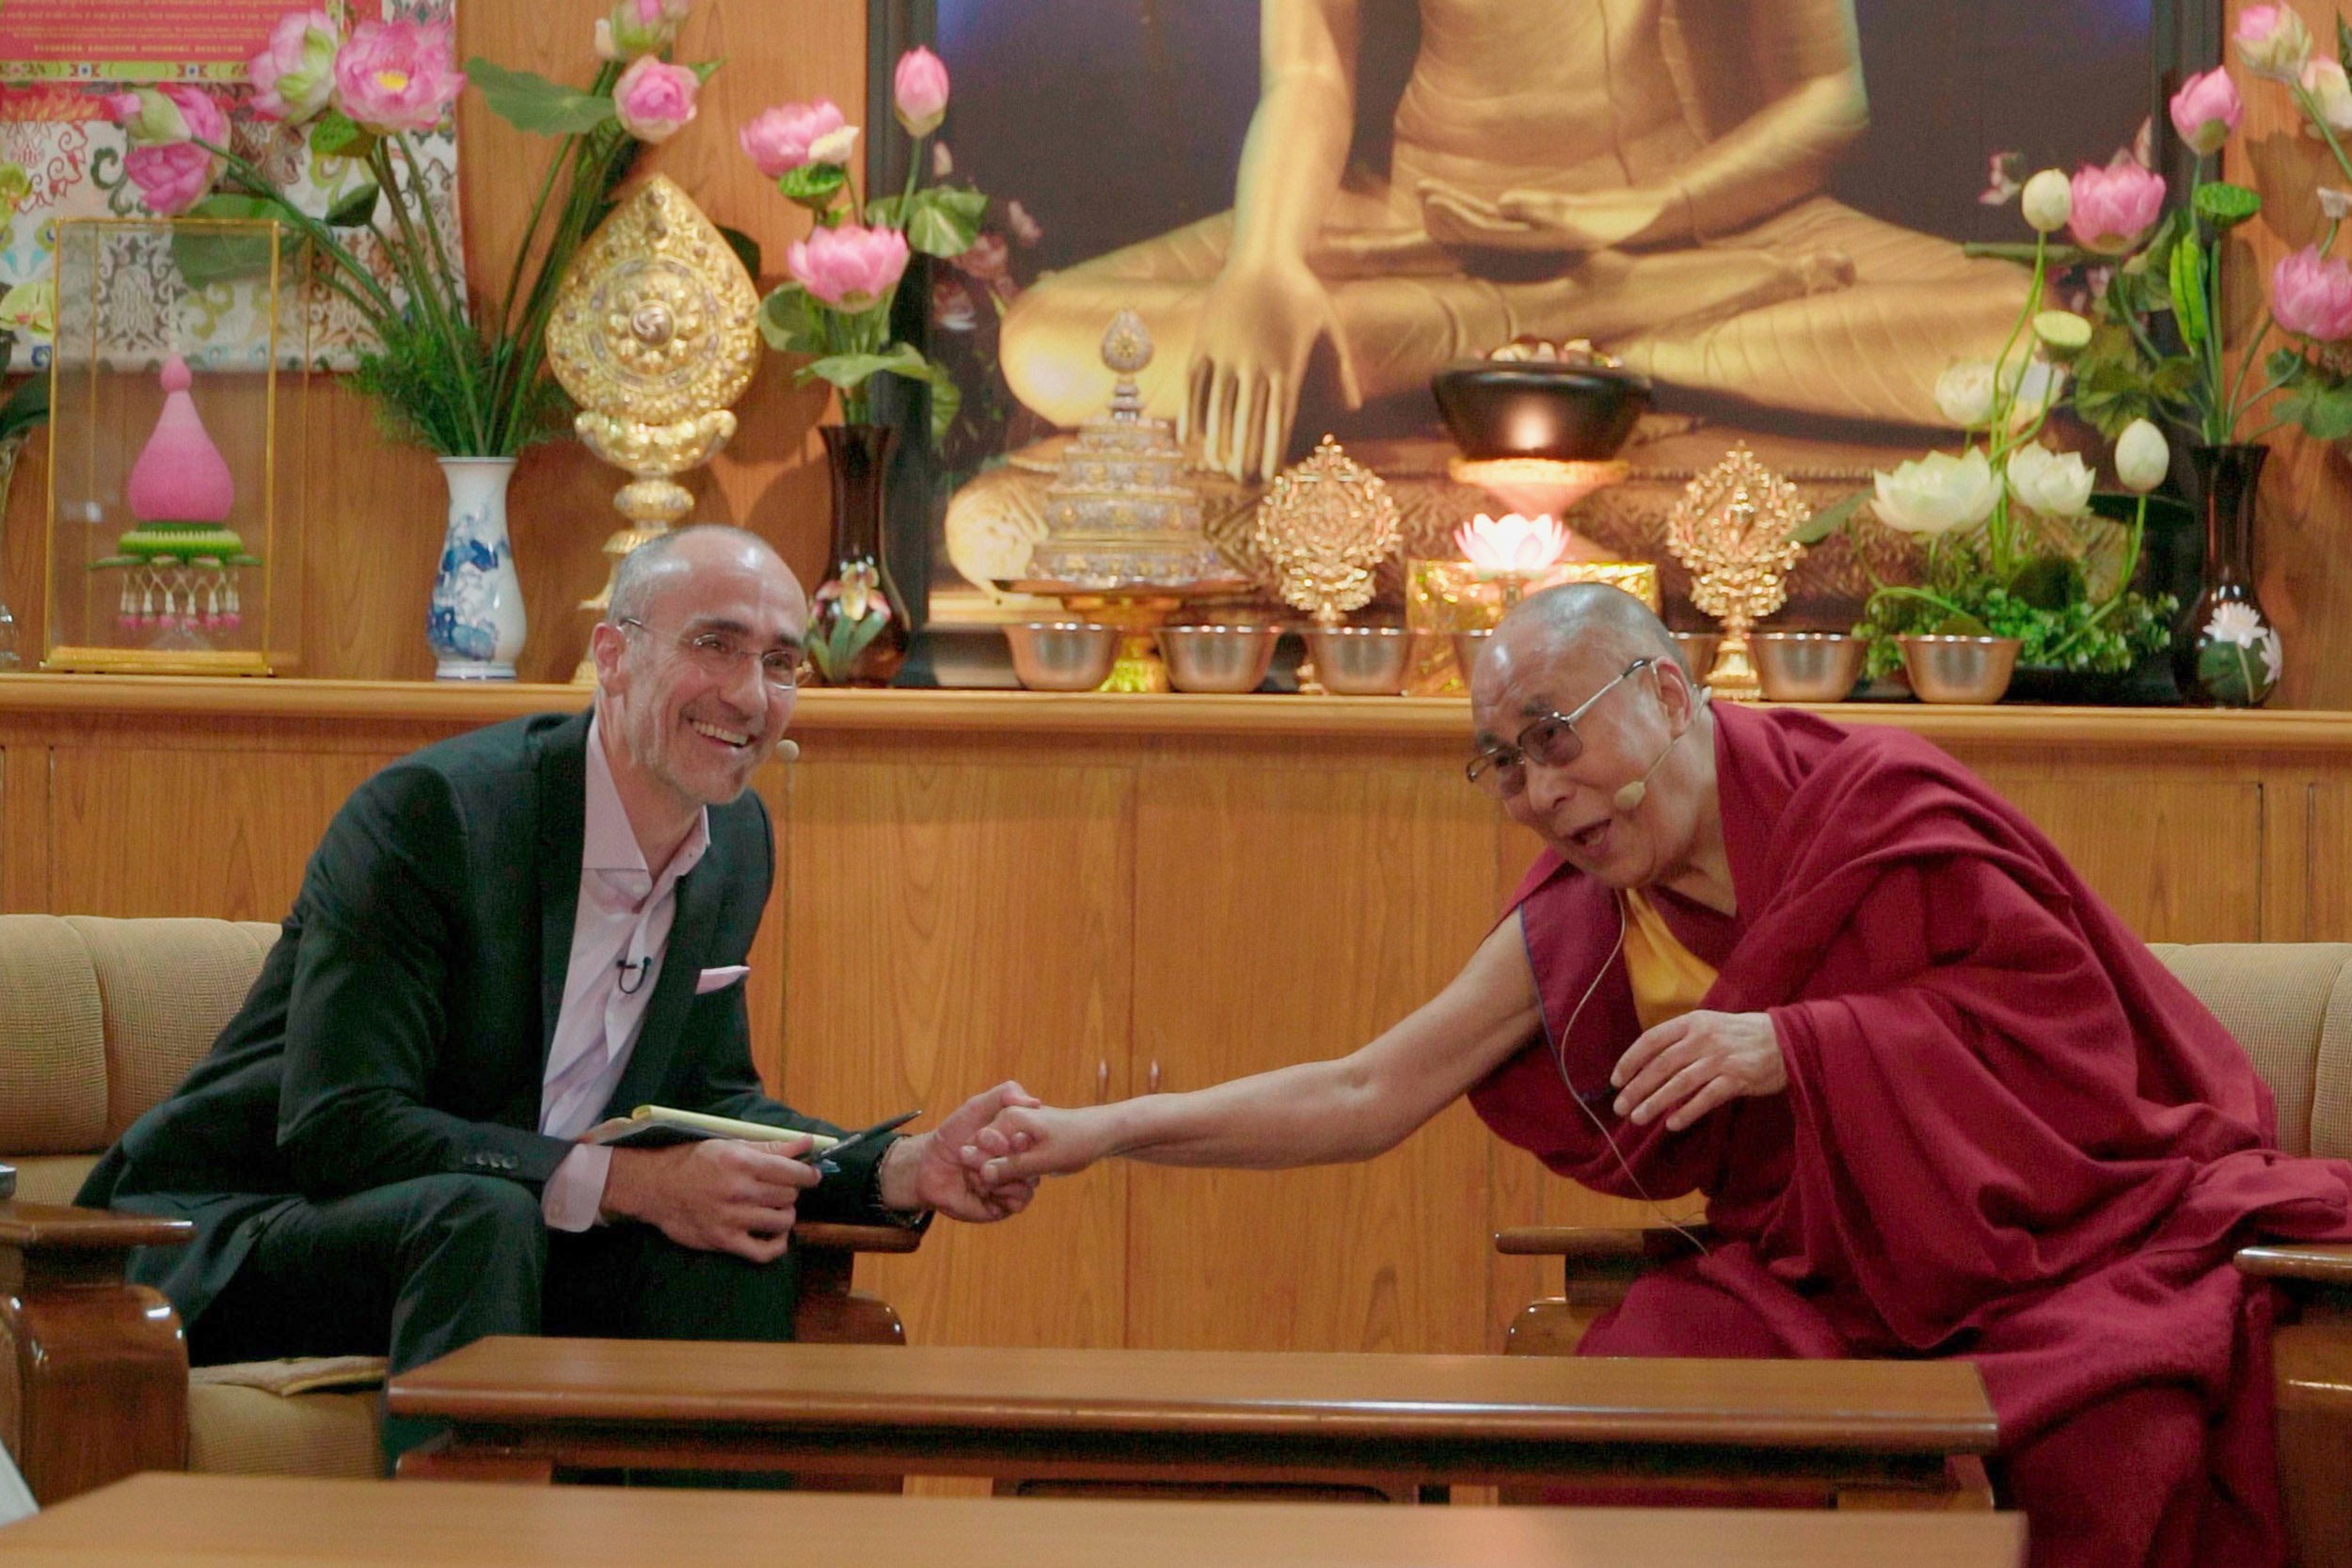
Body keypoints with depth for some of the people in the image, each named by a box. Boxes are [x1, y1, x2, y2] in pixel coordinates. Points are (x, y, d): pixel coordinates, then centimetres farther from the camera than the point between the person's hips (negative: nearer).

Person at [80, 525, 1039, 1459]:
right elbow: (338, 1127, -27)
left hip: (498, 1246, 7)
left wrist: (905, 1172, -6)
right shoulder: (429, 811, -22)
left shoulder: (738, 843, 4)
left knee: (735, 1255, -18)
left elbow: (707, 1096, 12)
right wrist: (622, 1182, -32)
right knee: (480, 1216, -35)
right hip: (233, 1243, -7)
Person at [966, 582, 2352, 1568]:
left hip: (2076, 1219, -4)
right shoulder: (1579, 928, 4)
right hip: (1828, 1266, 5)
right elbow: (1366, 1098, 6)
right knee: (1651, 1367, -27)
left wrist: (1789, 1046, -21)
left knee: (2113, 1432, -35)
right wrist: (1099, 1134, -3)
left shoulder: (1876, 805, -10)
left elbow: (2075, 1027, -12)